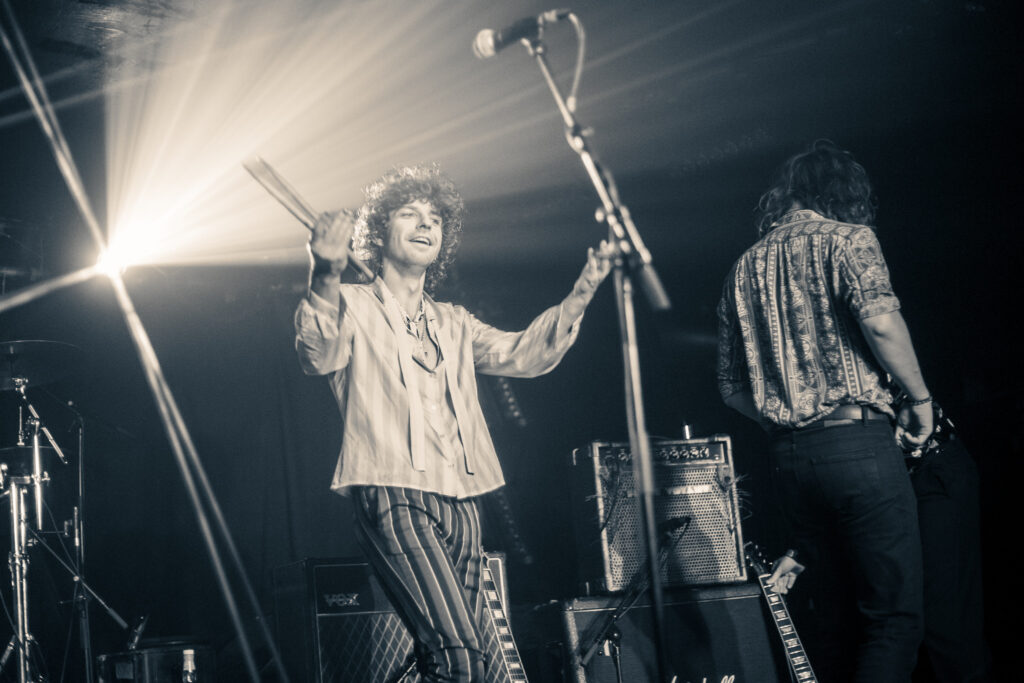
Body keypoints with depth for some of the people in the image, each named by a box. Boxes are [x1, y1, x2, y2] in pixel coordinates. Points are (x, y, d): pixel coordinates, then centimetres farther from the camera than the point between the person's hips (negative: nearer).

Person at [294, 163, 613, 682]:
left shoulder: (453, 323, 26)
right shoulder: (353, 308, 8)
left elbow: (522, 354, 15)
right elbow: (319, 357, -13)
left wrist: (582, 291, 2)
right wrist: (325, 278, -32)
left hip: (460, 504, 6)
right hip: (393, 497, -6)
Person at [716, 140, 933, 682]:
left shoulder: (744, 268, 17)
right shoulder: (845, 238, -1)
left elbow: (730, 387, 17)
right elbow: (879, 318, -20)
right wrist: (919, 399, -7)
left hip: (787, 456, 6)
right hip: (857, 444, -6)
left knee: (833, 613, 14)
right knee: (894, 616, -4)